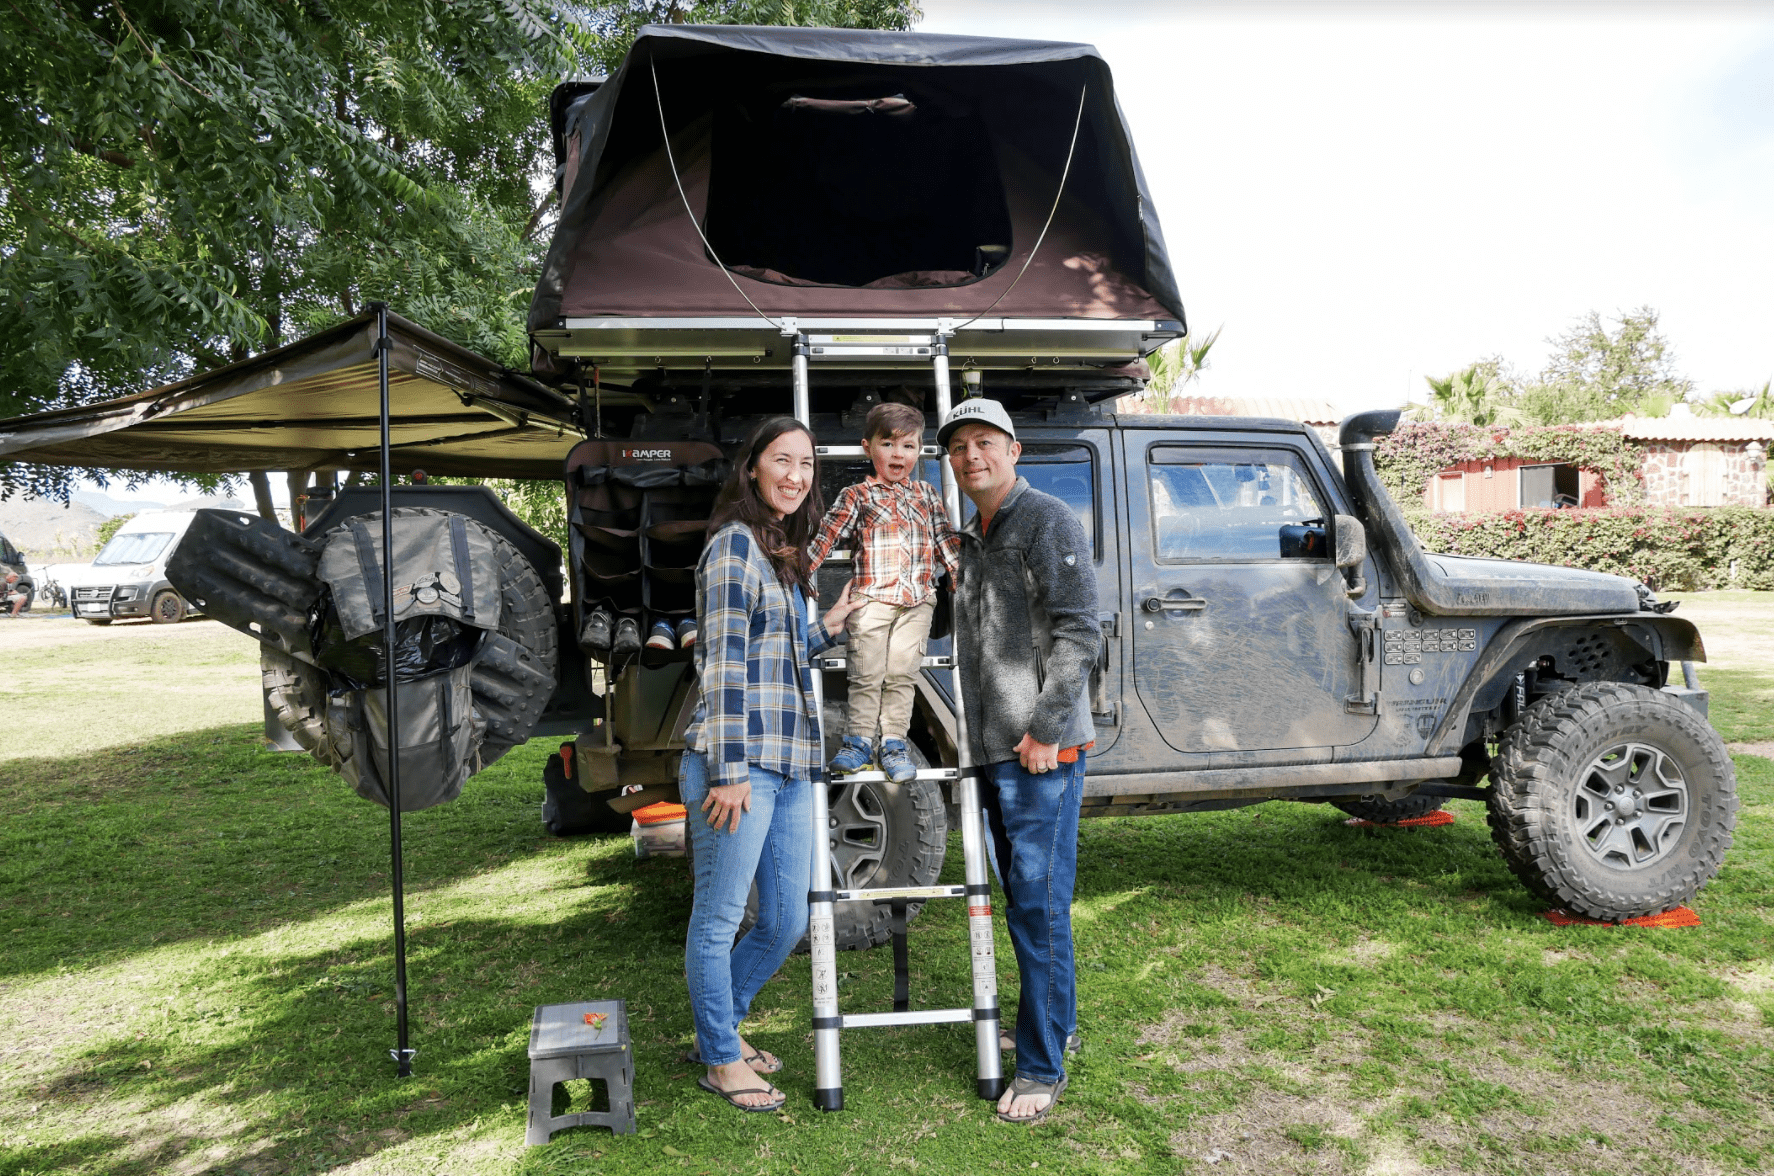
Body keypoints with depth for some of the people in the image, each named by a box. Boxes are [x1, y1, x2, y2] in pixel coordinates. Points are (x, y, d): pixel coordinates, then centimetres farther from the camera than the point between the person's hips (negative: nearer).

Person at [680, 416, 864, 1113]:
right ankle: (721, 1061, 22)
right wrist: (728, 771, -16)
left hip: (789, 767, 9)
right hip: (740, 763, -9)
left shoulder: (786, 555, 19)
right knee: (720, 918, 6)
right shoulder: (735, 544, -8)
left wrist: (826, 630, 9)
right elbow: (725, 663, -14)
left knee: (786, 922, 14)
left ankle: (720, 1027, 34)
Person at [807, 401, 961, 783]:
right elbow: (827, 536, 0)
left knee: (902, 673, 4)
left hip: (917, 599, 2)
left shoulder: (928, 494, 13)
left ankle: (894, 742, 13)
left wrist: (962, 571, 16)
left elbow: (946, 538, 20)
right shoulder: (857, 496, 3)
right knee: (867, 674, 1)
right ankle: (859, 741, 13)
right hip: (871, 597, -2)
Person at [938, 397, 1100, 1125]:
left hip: (1043, 753, -8)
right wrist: (982, 736, 16)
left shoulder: (1048, 522, -9)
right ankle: (1057, 1028, 32)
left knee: (1040, 906, -4)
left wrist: (1044, 728, -19)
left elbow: (1078, 633, -16)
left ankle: (1041, 1068, 5)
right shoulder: (973, 539, 17)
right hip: (993, 750, 9)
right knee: (1020, 902, 17)